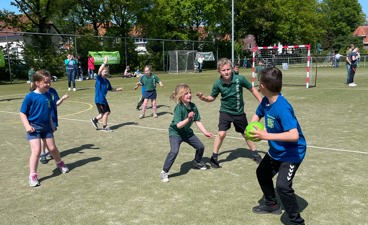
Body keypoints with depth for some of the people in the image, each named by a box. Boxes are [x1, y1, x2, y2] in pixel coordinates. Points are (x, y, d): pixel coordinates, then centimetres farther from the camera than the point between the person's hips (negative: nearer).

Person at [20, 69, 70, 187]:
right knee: (36, 150, -10)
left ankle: (60, 163, 38)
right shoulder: (30, 97, -13)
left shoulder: (48, 95, 2)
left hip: (46, 127, 4)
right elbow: (22, 113, -8)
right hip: (34, 128, -4)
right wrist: (27, 126, -18)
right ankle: (32, 175, 1)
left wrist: (51, 124, 16)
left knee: (52, 148, 12)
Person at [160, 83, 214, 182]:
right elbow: (178, 125, -31)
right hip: (175, 133, -7)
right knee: (174, 151, -27)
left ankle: (197, 162, 41)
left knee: (200, 146, 11)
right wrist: (188, 119, -44)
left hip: (187, 132, 7)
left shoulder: (193, 106, -8)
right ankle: (164, 172, -13)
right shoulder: (179, 108, -26)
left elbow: (198, 121, -1)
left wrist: (205, 132, -7)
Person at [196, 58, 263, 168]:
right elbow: (212, 98, -2)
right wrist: (204, 98, -23)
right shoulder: (218, 83, -16)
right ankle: (214, 157, 3)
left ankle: (255, 154, 37)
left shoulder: (239, 79, -19)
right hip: (225, 111, -1)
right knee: (221, 133, -15)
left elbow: (252, 89, -5)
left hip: (239, 112, 1)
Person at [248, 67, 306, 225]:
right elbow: (257, 115, 13)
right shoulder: (265, 101, -7)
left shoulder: (282, 108, -33)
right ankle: (271, 204, 47)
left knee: (283, 186, -23)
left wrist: (267, 136, -37)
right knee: (262, 173, 24)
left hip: (292, 153, -10)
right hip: (276, 151, 10)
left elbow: (294, 135, -41)